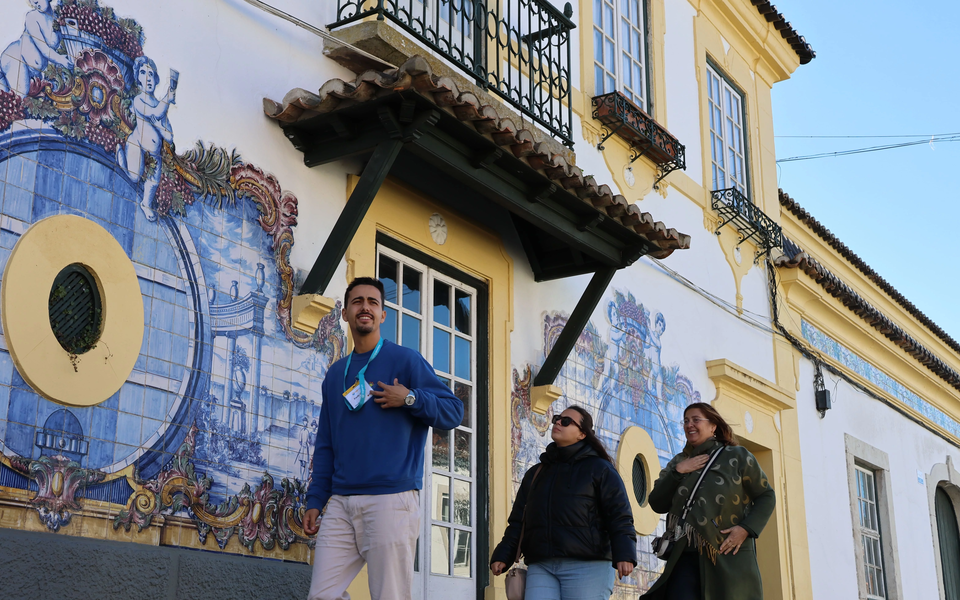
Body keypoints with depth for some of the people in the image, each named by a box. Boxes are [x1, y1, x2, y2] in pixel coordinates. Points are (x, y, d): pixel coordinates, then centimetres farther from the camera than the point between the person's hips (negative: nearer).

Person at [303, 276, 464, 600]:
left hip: (391, 500, -5)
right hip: (340, 502, 5)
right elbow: (325, 445, 19)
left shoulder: (405, 360, 3)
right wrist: (315, 500, 12)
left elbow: (453, 411, 0)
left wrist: (410, 398, -14)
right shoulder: (335, 374, 19)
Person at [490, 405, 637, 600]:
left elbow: (619, 516, -3)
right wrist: (503, 556, 7)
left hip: (587, 567, -4)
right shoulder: (535, 474, 23)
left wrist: (624, 554, -18)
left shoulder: (599, 468, 7)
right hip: (540, 568, 4)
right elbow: (517, 521, 20)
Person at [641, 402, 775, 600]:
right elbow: (657, 504, 8)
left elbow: (766, 496, 5)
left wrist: (746, 528, -10)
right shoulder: (678, 462, 15)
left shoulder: (737, 456, 4)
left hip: (729, 557, -2)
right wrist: (677, 472, -5)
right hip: (685, 557, 3)